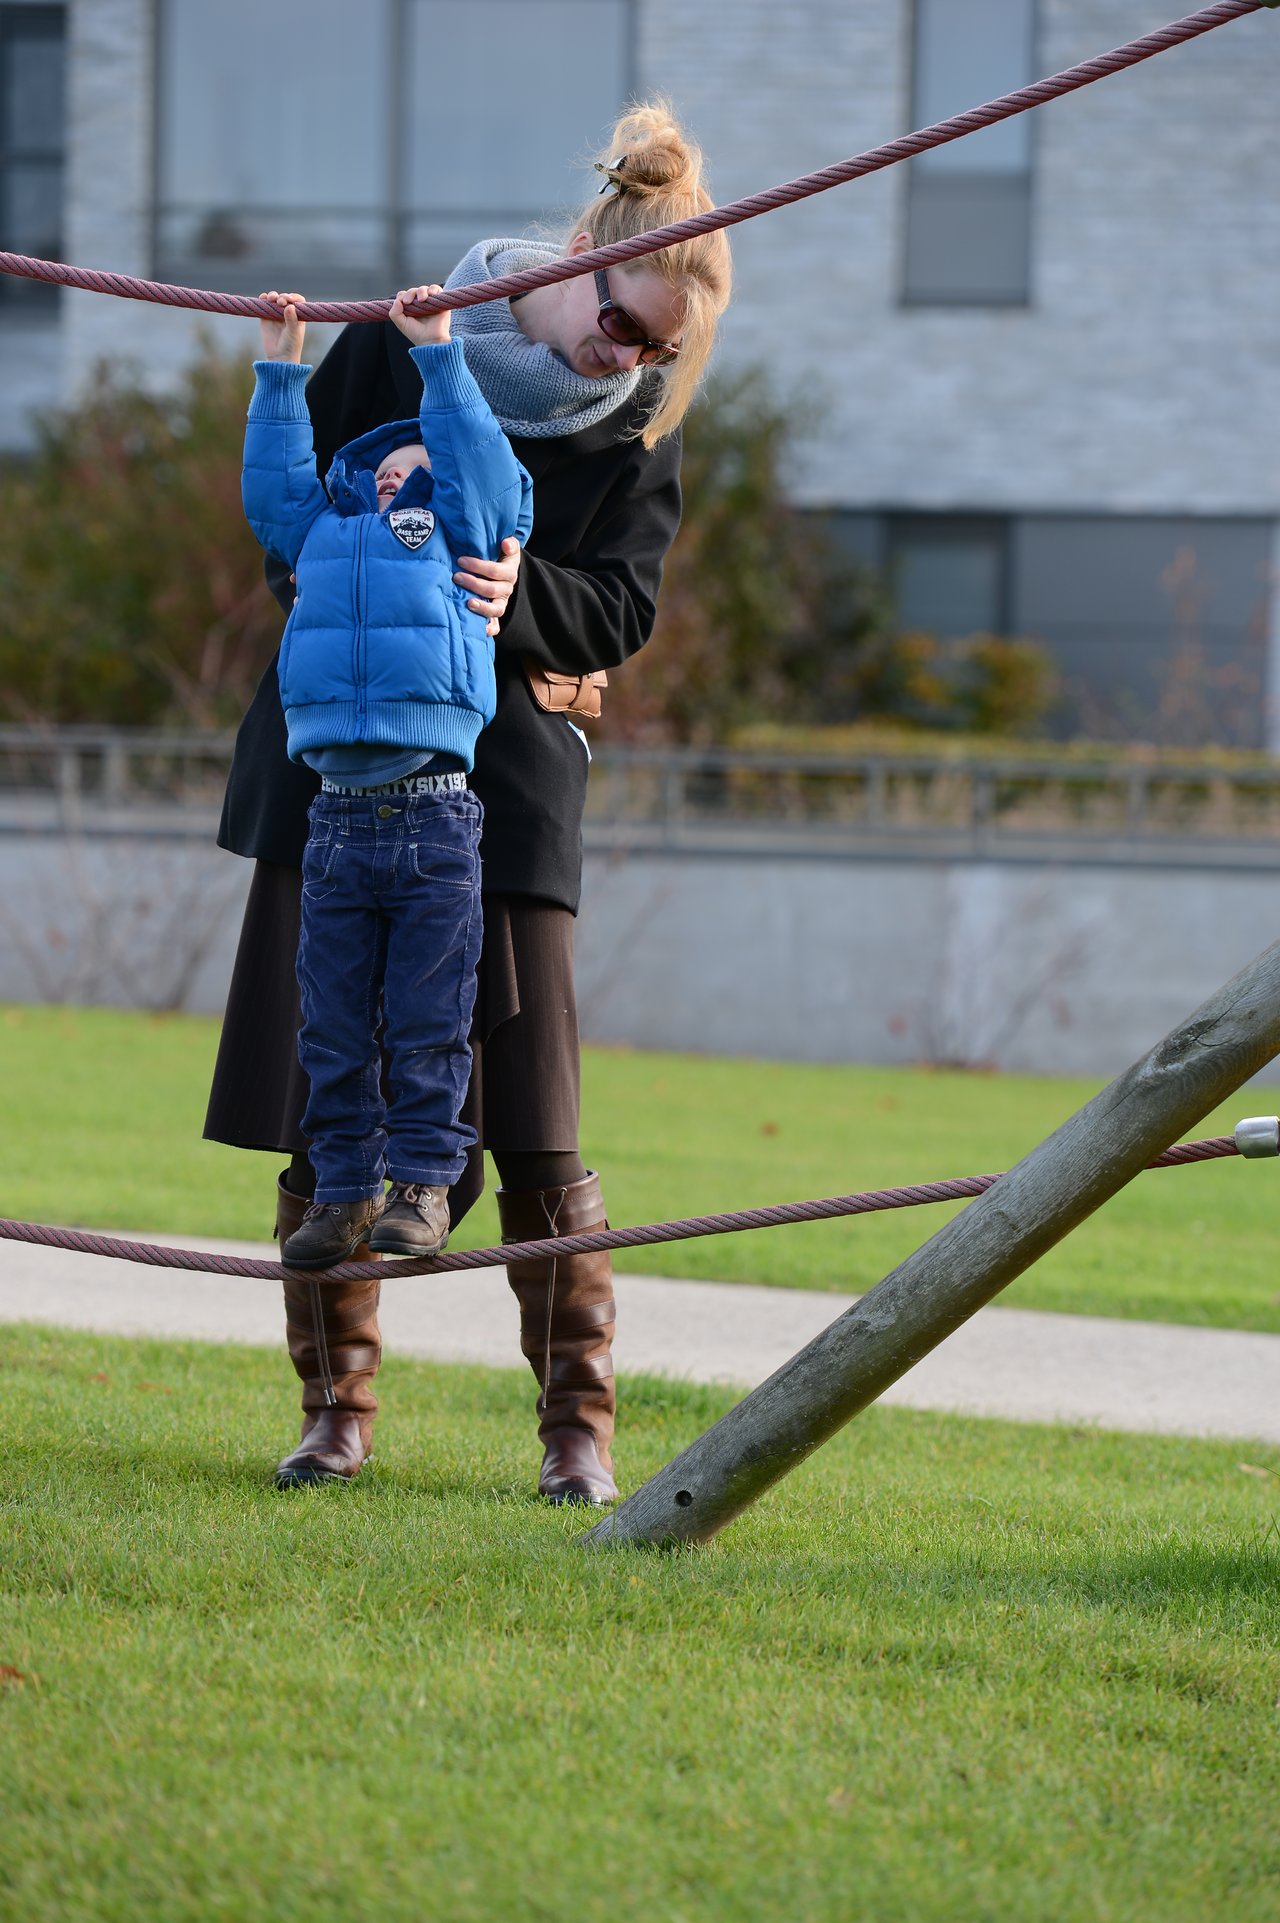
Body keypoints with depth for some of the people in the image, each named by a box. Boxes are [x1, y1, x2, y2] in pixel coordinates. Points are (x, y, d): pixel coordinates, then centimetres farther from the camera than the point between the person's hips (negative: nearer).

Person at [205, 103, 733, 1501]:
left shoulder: (641, 424, 1)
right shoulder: (403, 346, -1)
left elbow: (621, 607, -3)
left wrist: (520, 595, -23)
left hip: (508, 767, -1)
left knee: (531, 1123, -7)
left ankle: (579, 1423, 1)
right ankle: (337, 1407, 12)